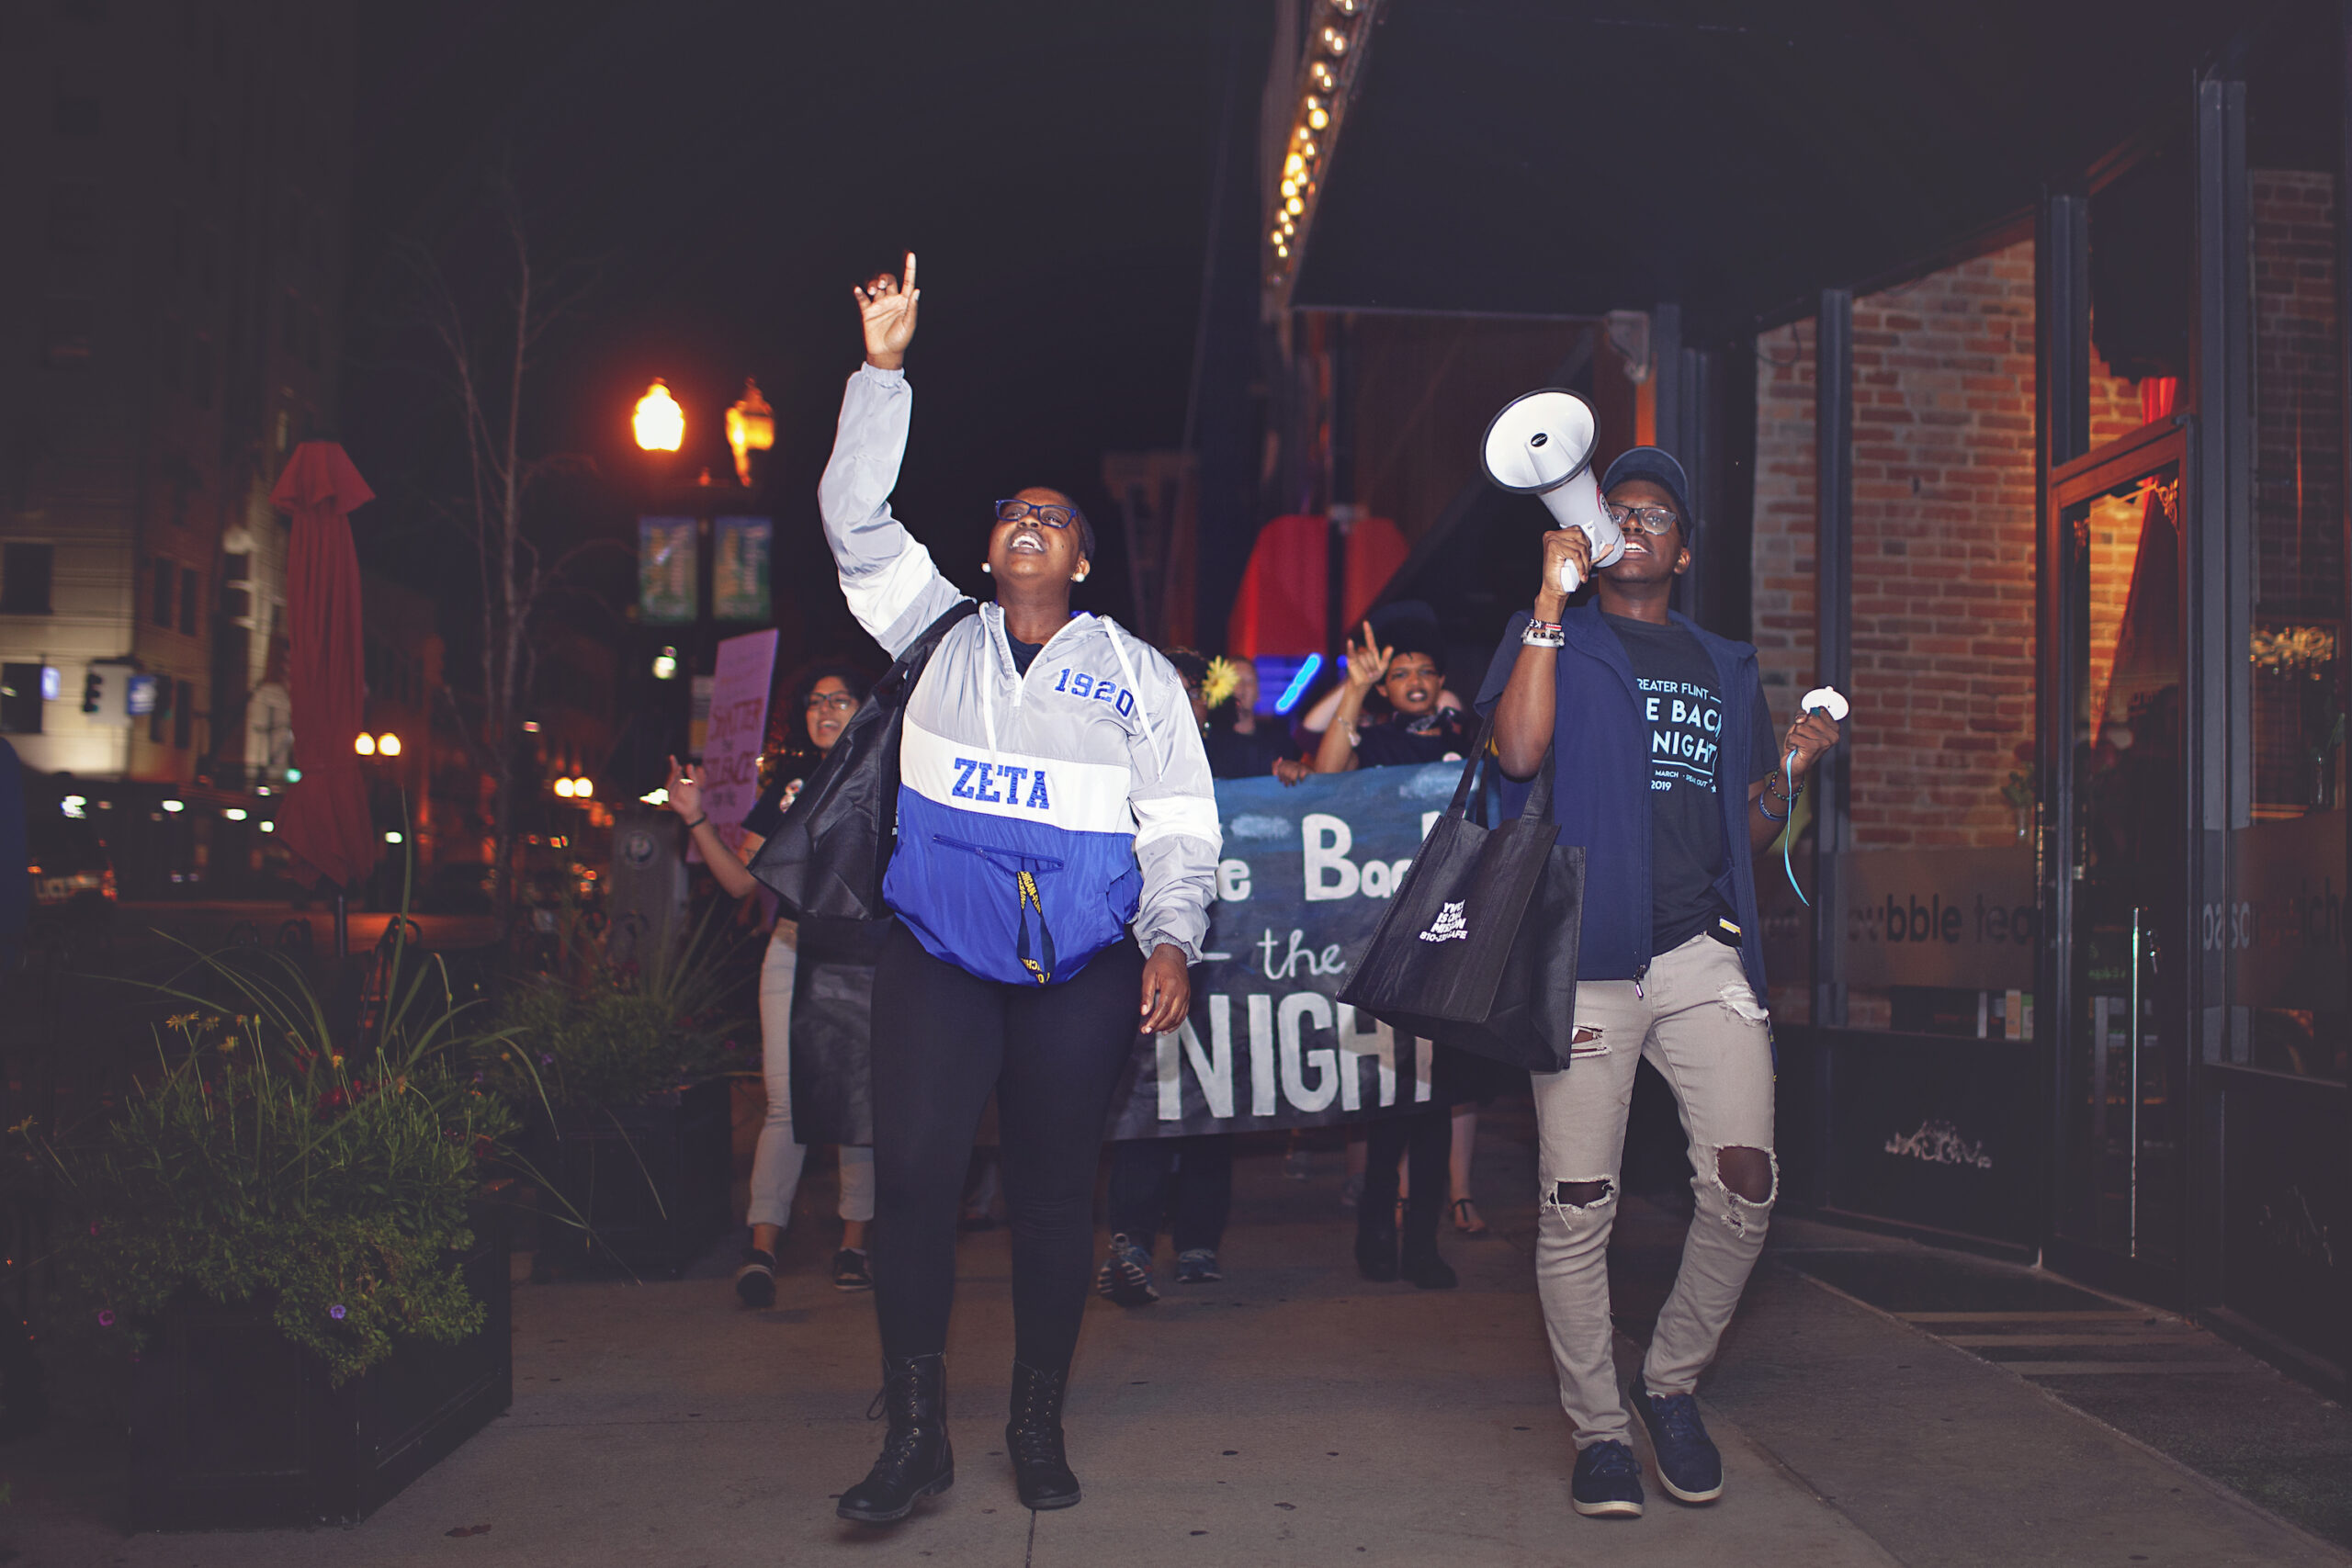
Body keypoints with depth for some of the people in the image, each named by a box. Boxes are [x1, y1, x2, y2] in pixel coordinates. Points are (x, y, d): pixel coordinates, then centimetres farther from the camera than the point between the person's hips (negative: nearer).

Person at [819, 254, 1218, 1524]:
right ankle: (916, 1433, 3)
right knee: (911, 1168, -10)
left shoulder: (1136, 675, 11)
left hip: (1083, 966, 0)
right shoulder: (939, 635, 15)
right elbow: (855, 517, 11)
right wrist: (883, 370, 6)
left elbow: (1181, 820, 7)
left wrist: (1172, 940, -7)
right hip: (939, 950, 1)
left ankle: (1038, 1429, 19)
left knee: (1055, 1184, 4)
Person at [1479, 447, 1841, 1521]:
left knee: (1745, 1182, -8)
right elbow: (1519, 751, -12)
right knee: (1577, 1204, -2)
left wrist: (1793, 766, 4)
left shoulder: (1726, 668, 22)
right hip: (1585, 956, -3)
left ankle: (1672, 1382, 16)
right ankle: (1598, 1430, 14)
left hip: (1703, 950, 4)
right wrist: (1553, 594, -10)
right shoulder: (1554, 637, 10)